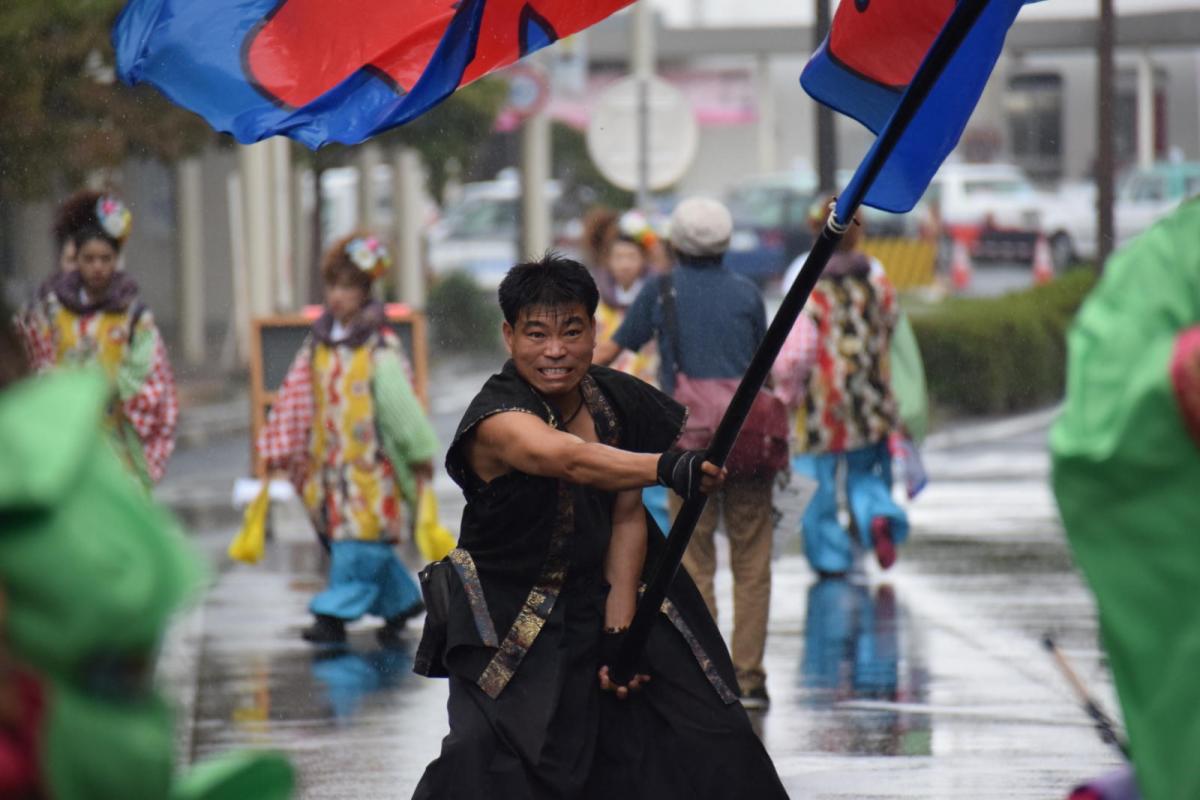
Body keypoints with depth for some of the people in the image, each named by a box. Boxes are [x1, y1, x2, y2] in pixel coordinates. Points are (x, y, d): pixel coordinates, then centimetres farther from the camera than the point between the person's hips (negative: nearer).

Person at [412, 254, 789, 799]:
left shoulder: (618, 401, -5)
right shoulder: (496, 417, -26)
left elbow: (628, 517, -2)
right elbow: (572, 460, -46)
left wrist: (620, 629, -11)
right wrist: (665, 467, -63)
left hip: (607, 595, 6)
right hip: (514, 622, -6)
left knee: (706, 744, 4)